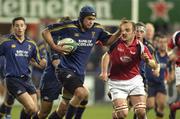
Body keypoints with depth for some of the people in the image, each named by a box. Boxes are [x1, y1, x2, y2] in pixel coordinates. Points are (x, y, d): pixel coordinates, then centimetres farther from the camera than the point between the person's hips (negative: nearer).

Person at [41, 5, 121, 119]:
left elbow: (108, 40, 18)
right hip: (66, 70, -7)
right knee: (82, 93, -26)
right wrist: (55, 47, -17)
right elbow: (46, 32, -5)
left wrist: (119, 32, 0)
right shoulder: (69, 27, -12)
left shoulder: (97, 29, 3)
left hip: (80, 72, 7)